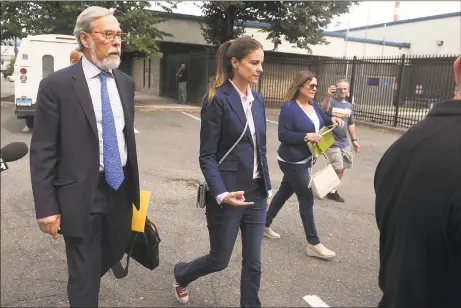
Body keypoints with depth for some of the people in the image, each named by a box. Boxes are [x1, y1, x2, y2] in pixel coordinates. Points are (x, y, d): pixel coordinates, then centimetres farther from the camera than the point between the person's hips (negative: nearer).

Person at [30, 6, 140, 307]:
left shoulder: (126, 82, 6)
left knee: (116, 251, 23)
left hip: (120, 186, 6)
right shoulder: (56, 85, -11)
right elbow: (42, 151, -11)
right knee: (84, 273, 8)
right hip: (81, 192, -5)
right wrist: (46, 206, -13)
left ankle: (84, 281, 53)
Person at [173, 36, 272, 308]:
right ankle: (181, 275, 43)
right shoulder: (217, 99, -13)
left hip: (256, 192, 6)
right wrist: (222, 194, -24)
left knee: (254, 263, 11)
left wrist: (268, 188, 13)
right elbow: (207, 156, -14)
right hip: (229, 193, -6)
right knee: (220, 260, 12)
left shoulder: (258, 100, 8)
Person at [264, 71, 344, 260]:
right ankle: (313, 244, 7)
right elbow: (283, 135, -22)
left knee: (285, 192, 18)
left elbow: (321, 120, 22)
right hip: (292, 161, -9)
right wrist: (306, 137, -28)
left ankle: (265, 224, 35)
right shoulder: (289, 107, -19)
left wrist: (332, 120, 1)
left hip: (304, 160, 9)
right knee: (307, 199, -4)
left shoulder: (313, 106, 6)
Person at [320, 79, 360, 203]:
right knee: (338, 168, -6)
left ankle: (332, 189, 27)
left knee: (342, 168, 12)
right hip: (331, 141, -7)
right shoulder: (331, 101, -11)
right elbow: (323, 109, -35)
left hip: (344, 142, 7)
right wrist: (328, 96, -52)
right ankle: (331, 191, 13)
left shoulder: (349, 105, 10)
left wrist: (354, 139, 17)